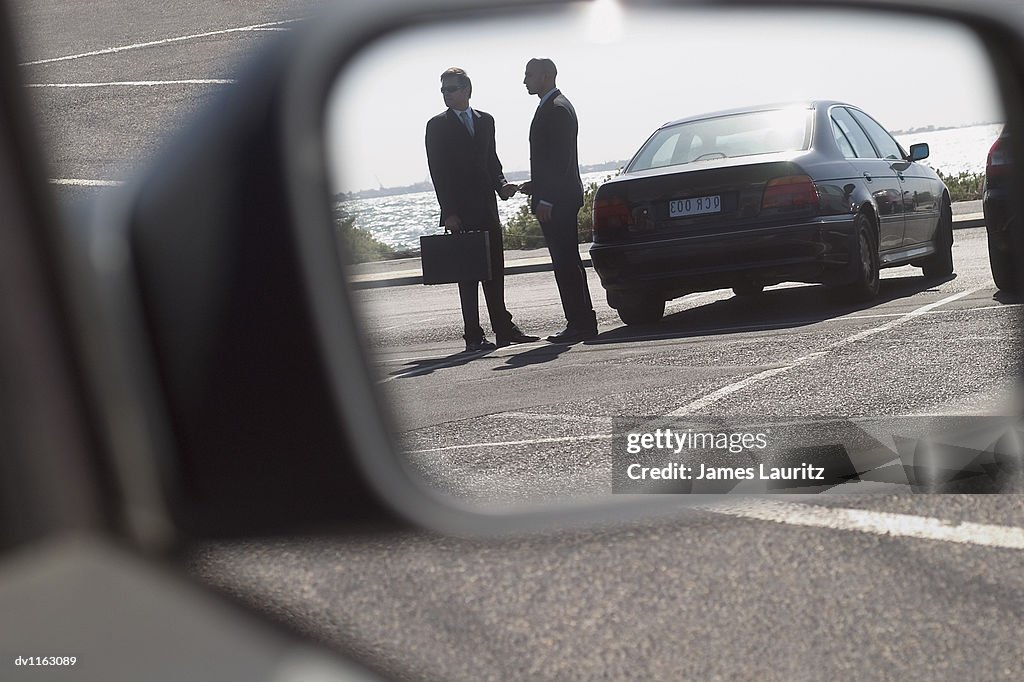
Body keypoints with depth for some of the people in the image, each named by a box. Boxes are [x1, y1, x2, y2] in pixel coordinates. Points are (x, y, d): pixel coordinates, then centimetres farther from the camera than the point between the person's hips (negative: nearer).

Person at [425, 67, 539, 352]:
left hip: (487, 208, 5)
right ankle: (473, 336, 1)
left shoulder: (485, 120, 13)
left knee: (495, 271, 8)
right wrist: (449, 212, -12)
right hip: (461, 212, -5)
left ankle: (503, 328, 16)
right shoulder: (437, 126, -1)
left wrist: (502, 185, -1)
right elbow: (437, 172, -5)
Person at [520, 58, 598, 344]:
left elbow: (560, 158, -19)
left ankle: (580, 324, -5)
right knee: (566, 263, 11)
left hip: (558, 201, -10)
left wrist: (546, 198, -21)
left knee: (566, 263, -8)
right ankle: (581, 323, 15)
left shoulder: (558, 108, -13)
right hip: (552, 199, 10)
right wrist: (534, 186, 13)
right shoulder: (550, 107, 19)